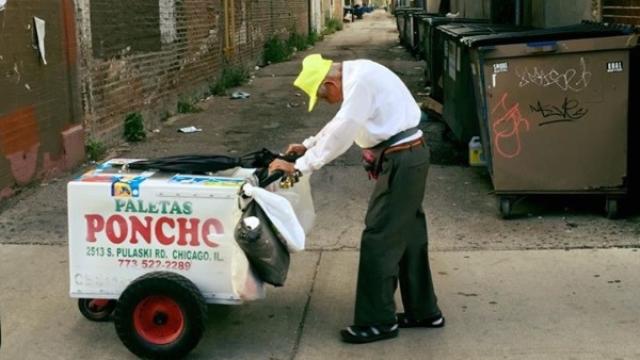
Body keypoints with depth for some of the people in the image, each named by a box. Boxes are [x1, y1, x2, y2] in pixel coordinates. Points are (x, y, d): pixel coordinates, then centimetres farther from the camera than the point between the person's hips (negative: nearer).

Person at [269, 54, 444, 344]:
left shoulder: (360, 80, -20)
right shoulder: (355, 75, 11)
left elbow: (341, 134, -24)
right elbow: (341, 123, 25)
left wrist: (300, 166, -20)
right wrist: (308, 145, 20)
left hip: (401, 161, -10)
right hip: (407, 157, 10)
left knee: (379, 239, -5)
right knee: (409, 237, 16)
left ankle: (378, 321, 4)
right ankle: (423, 311, 27)